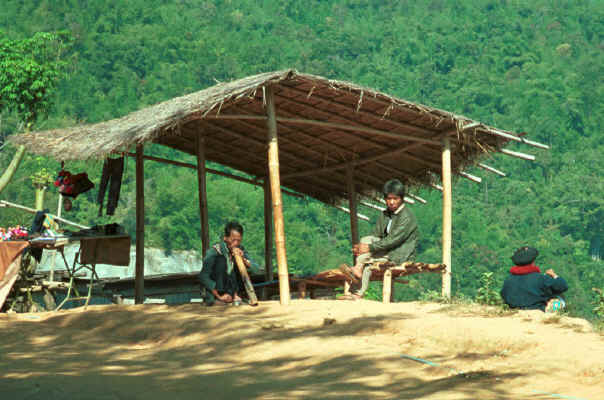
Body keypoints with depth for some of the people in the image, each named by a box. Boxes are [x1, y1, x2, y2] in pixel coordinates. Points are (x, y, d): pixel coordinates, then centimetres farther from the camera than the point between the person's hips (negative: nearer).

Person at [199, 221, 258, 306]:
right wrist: (219, 295, -25)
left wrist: (244, 260, -23)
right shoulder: (215, 251, -15)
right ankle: (217, 299, -25)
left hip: (229, 291, 4)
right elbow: (203, 277, -18)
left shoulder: (240, 251, -1)